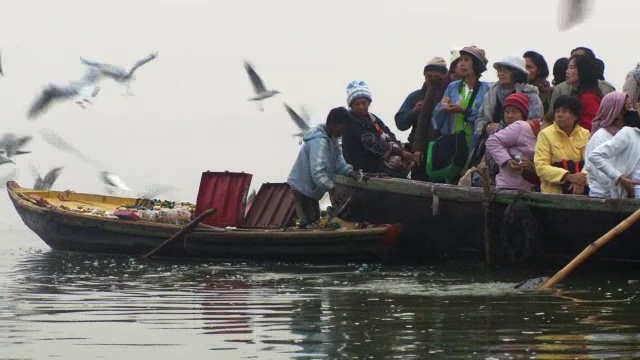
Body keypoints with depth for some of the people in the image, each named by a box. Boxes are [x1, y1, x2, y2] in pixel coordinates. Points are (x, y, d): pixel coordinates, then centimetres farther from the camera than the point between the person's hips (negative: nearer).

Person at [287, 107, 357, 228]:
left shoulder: (332, 138, 3)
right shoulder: (319, 141, -30)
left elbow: (338, 160, 1)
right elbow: (317, 170, -40)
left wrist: (348, 171, -17)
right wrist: (331, 187, -45)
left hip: (312, 189, 10)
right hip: (302, 188, -10)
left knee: (315, 222, 17)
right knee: (307, 224, -13)